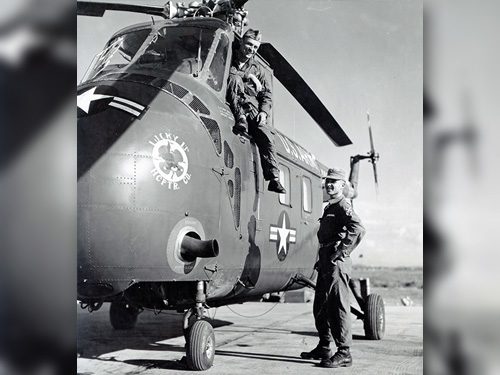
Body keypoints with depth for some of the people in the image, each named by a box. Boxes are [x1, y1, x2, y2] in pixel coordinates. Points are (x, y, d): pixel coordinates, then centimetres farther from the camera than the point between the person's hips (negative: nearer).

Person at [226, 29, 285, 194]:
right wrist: (247, 76, -11)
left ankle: (274, 179, -24)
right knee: (235, 79, -27)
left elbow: (267, 94, 17)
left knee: (267, 136, -23)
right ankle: (240, 119, -38)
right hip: (233, 105, -2)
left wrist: (264, 112, -3)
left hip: (253, 109, 2)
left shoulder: (257, 69, 25)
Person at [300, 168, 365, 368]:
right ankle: (324, 348, 27)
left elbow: (358, 229, -27)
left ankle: (344, 353, -3)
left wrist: (341, 252, -23)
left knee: (338, 306, -8)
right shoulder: (329, 207, 20)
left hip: (337, 263, -10)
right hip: (326, 263, 10)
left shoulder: (343, 207, -10)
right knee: (320, 307, 16)